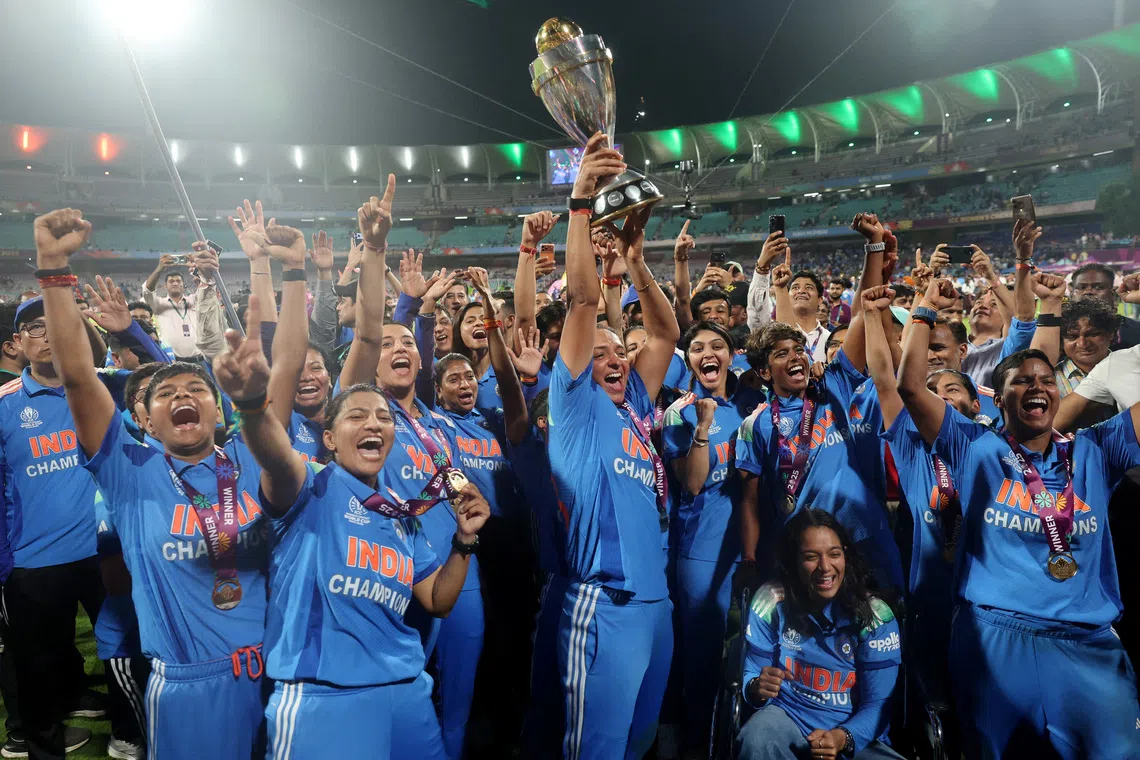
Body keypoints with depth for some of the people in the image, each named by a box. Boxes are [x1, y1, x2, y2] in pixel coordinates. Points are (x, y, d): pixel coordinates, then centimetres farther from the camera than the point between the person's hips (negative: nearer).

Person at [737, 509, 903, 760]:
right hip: (787, 718, 0)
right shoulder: (770, 603, -6)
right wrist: (757, 688, -25)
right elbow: (751, 676, 0)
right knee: (758, 737, -33)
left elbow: (877, 703, -8)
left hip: (853, 732, 1)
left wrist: (844, 738, -28)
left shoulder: (875, 616, -7)